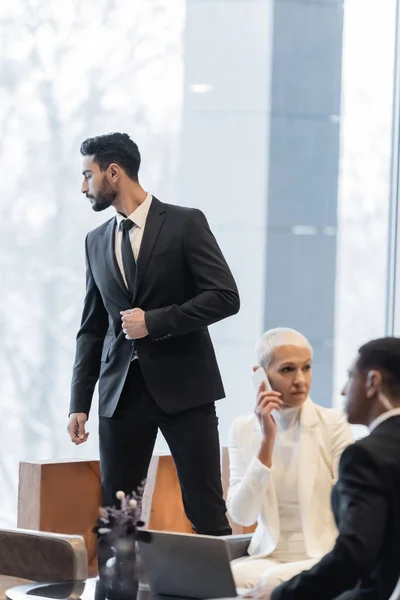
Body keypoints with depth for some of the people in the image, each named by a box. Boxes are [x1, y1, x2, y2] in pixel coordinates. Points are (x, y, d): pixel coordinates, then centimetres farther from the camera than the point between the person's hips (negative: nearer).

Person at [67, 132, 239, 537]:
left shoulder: (185, 223, -2)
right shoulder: (96, 241, 13)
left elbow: (225, 297, -9)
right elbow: (92, 328, 15)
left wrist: (154, 321, -14)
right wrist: (79, 402, 8)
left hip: (182, 385, -4)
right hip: (121, 391, 5)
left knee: (205, 511, -4)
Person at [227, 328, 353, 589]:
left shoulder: (334, 424, -4)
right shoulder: (244, 429, 3)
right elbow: (242, 516, -8)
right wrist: (267, 439, -14)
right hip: (269, 556, 3)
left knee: (274, 580, -33)